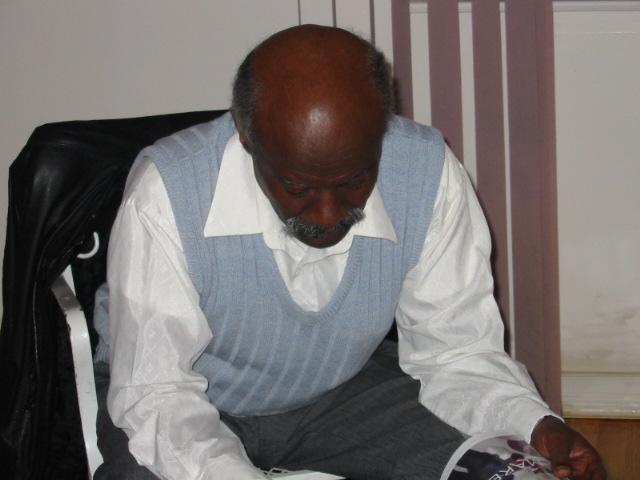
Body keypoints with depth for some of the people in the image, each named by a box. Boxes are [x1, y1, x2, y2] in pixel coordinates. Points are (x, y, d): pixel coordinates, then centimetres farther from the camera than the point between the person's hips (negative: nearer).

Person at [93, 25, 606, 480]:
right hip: (197, 408, -2)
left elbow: (455, 352, -10)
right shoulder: (165, 192, -28)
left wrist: (537, 427, -28)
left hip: (346, 390, 2)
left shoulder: (429, 178, -19)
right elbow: (154, 391, -25)